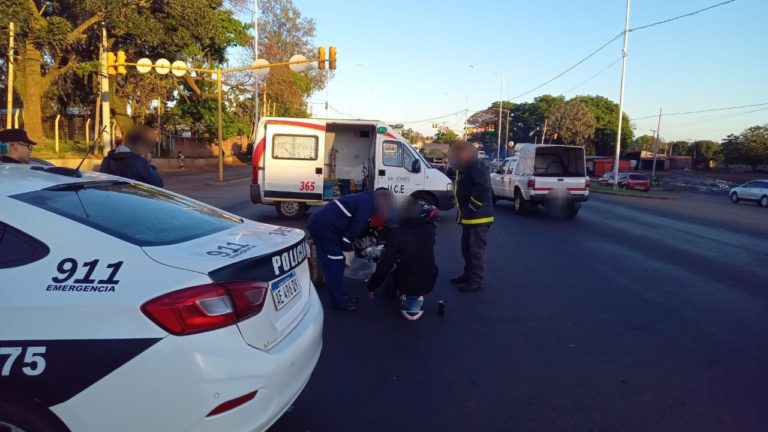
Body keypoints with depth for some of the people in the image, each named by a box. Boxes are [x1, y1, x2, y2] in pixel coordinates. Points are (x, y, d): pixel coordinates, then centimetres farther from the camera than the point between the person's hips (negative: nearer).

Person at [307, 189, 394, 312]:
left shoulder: (365, 200, 19)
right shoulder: (368, 203, -11)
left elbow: (358, 226, 25)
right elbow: (355, 227, -14)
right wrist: (347, 250, -6)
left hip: (320, 223, 10)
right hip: (324, 226, -10)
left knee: (335, 263, 16)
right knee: (335, 264, -4)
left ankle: (340, 297, 26)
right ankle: (339, 302, 5)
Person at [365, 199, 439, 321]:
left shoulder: (396, 234, -15)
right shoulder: (429, 230, -4)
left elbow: (385, 264, -12)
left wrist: (371, 286, -1)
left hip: (405, 283, -1)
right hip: (428, 283, 2)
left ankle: (405, 294, 22)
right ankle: (418, 296, 25)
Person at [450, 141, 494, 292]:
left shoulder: (477, 165, -15)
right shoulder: (465, 167, 17)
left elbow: (483, 188, -29)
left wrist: (472, 205, -22)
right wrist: (462, 211, 17)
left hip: (478, 217, -11)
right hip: (469, 217, 11)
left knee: (476, 250, -4)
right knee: (466, 248, 18)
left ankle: (476, 282, 2)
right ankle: (468, 275, 30)